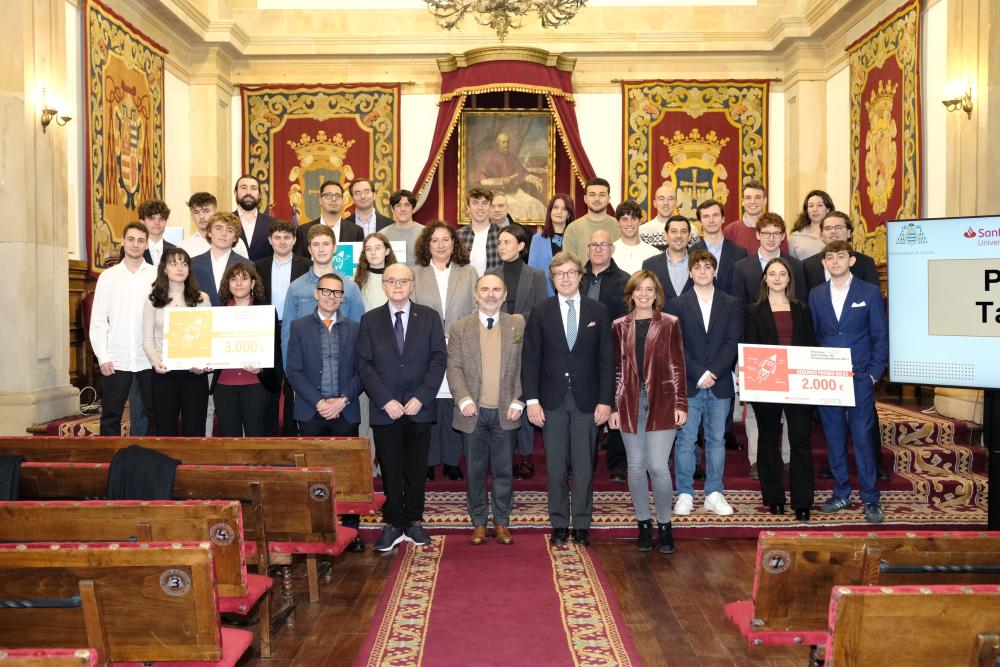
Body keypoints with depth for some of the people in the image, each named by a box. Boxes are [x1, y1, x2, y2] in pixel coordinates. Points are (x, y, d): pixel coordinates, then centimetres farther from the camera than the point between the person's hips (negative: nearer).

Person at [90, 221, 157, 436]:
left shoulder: (157, 276, 3)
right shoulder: (108, 276, 6)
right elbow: (98, 320, 5)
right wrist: (102, 357, -3)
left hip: (149, 359, -1)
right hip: (115, 360, 1)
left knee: (155, 415, 5)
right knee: (110, 418, 5)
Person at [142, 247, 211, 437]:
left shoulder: (201, 299, 6)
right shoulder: (153, 301, 7)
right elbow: (148, 339, 7)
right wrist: (155, 361, -12)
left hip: (195, 373, 0)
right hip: (163, 373, 1)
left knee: (195, 430, 3)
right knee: (165, 430, 7)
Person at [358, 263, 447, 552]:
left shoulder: (429, 317, 4)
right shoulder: (370, 320, 4)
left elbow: (439, 359, -1)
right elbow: (365, 365, -1)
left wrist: (421, 397, -11)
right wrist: (386, 401, -11)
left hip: (419, 408, 0)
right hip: (385, 409, 0)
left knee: (416, 470, 9)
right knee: (390, 471, 5)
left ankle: (414, 522, 22)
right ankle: (393, 525, 15)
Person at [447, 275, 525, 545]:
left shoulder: (518, 325, 4)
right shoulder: (460, 327, 3)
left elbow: (524, 367, 2)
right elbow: (454, 367, -1)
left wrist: (518, 402, -6)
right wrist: (464, 400, -13)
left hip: (505, 412, 0)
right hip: (473, 412, 0)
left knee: (503, 470, 7)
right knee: (475, 470, 8)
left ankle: (502, 523, 20)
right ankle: (479, 523, 20)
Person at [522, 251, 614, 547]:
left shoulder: (598, 311, 3)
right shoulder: (541, 312, 2)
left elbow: (606, 359, 2)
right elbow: (530, 359, 1)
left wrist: (605, 400, -4)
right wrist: (531, 399, -6)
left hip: (586, 398, 0)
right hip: (552, 398, 0)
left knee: (584, 465, 6)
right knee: (556, 465, 7)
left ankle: (581, 524, 18)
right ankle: (559, 523, 18)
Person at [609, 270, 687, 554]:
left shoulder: (669, 324, 5)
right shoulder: (620, 326, 10)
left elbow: (678, 366, 3)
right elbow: (616, 368, 9)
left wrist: (681, 404, -3)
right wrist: (613, 406, 4)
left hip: (661, 402, -2)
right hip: (630, 403, 2)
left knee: (658, 466, -7)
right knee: (636, 465, 6)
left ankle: (665, 525, 11)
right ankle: (644, 524, 20)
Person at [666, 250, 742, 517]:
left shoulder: (731, 304, 8)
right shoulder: (677, 305, 4)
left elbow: (732, 343, -1)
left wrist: (713, 373, -12)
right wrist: (699, 375, -12)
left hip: (720, 384, 2)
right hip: (688, 385, -1)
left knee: (717, 440, 8)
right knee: (685, 440, 1)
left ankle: (714, 494, 16)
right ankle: (684, 494, 9)